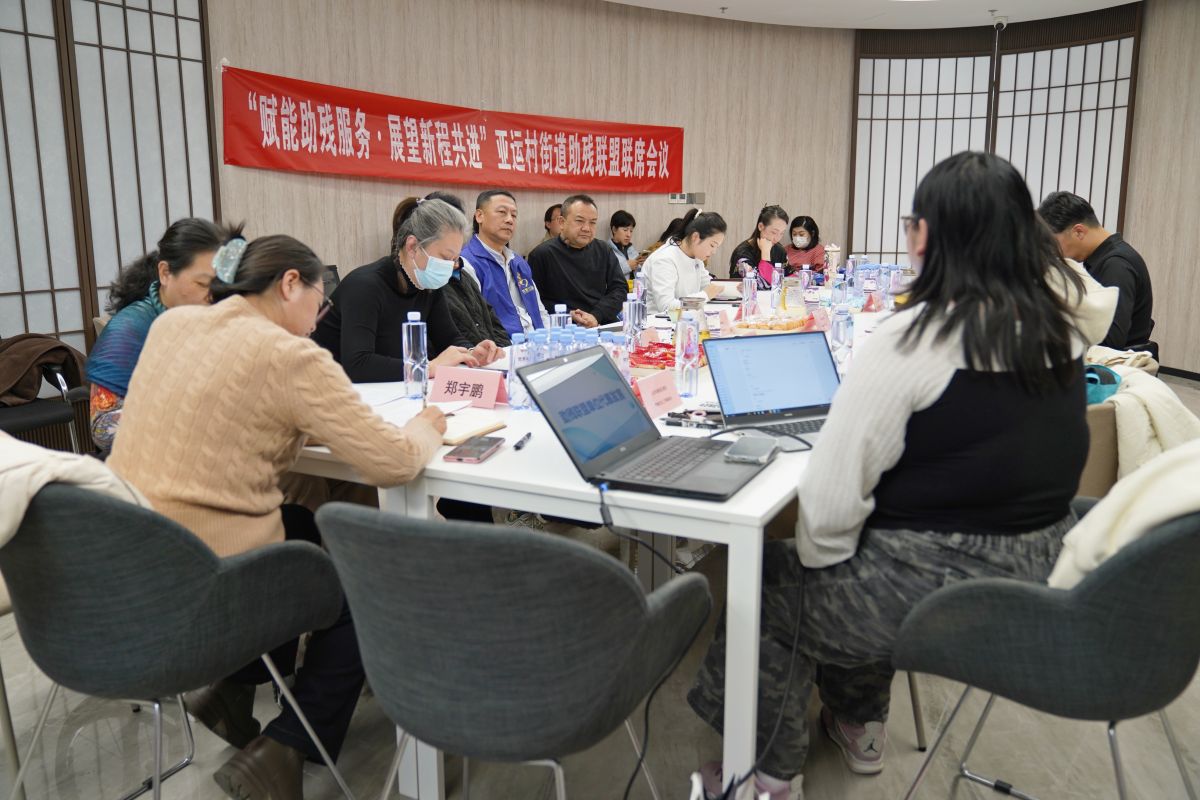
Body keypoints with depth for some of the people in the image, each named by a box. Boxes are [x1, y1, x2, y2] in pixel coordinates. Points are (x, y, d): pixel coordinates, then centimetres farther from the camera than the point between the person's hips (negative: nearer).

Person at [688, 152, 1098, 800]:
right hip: (1038, 575, 8)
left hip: (941, 587, -8)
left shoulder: (912, 340, -23)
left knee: (772, 584, 17)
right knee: (862, 568, 32)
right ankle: (856, 725, 47)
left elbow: (831, 496, -22)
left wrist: (818, 558, -5)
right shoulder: (1059, 320, -1)